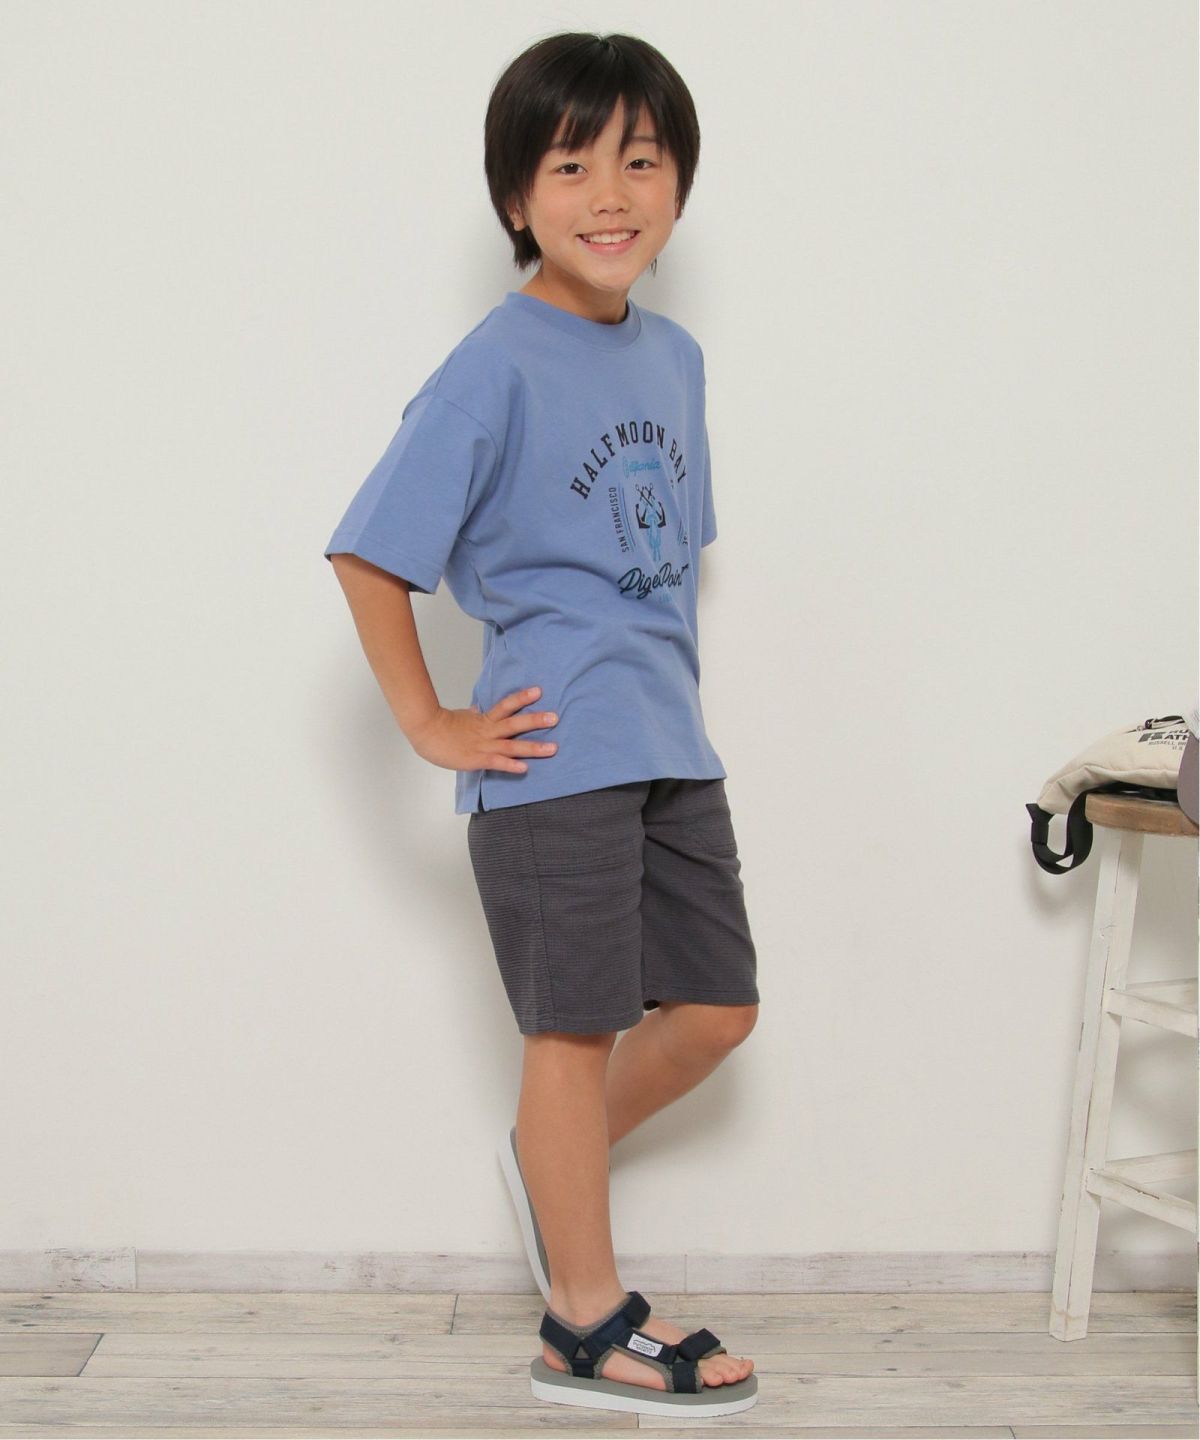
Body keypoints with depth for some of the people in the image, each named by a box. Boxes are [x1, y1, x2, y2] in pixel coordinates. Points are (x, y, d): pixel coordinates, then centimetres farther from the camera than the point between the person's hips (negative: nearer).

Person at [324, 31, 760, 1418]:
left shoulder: (674, 356, 10)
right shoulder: (497, 367, -12)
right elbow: (368, 552, -12)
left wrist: (668, 693, 12)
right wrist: (435, 729, -12)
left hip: (672, 750, 7)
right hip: (554, 757, -7)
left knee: (716, 1006, 12)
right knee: (578, 1027, 3)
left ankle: (555, 1157, 37)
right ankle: (586, 1323, 19)